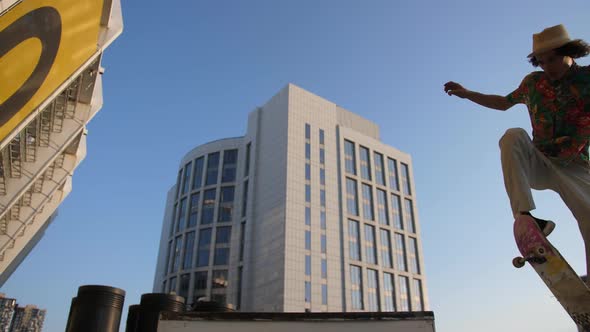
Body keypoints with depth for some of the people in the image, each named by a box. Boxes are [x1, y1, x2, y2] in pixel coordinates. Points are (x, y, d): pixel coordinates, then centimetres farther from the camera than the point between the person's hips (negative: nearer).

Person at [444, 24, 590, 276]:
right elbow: (504, 103, 24)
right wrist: (466, 94, 19)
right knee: (513, 136, -28)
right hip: (538, 164, 1)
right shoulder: (534, 82, 9)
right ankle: (525, 215, -37)